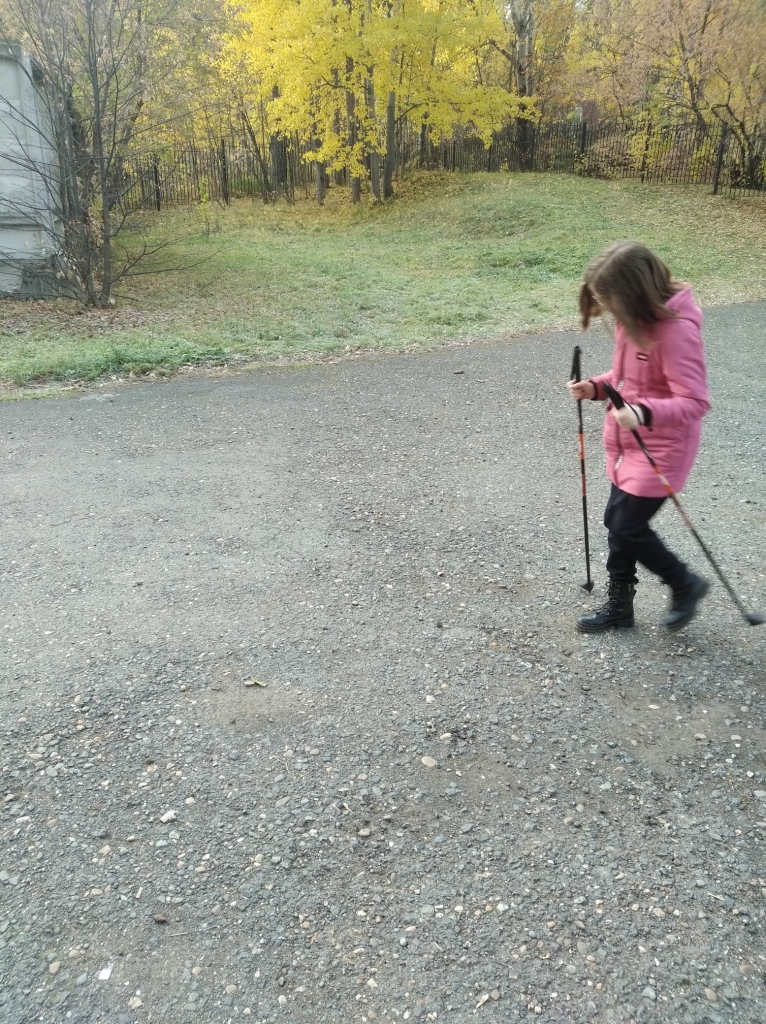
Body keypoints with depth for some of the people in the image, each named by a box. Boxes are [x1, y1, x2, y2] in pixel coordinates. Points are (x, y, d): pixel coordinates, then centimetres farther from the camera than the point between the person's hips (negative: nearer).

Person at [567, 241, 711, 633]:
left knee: (628, 528, -3)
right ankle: (619, 604, 31)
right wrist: (596, 387, -4)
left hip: (662, 447, -9)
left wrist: (644, 413, -43)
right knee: (617, 521, 14)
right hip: (630, 443, 9)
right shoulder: (632, 318, 1)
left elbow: (695, 402, -27)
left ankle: (685, 584, 22)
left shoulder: (676, 330, -25)